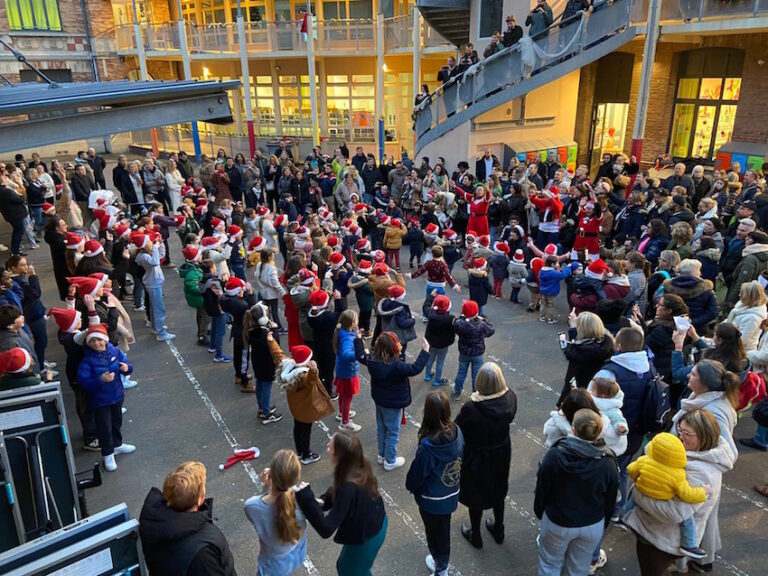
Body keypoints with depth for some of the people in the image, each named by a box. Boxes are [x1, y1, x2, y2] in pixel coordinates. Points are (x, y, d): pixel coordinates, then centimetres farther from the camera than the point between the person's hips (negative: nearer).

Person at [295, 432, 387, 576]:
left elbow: (326, 529, -39)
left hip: (367, 537, -7)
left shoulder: (349, 488, -40)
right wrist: (322, 501, -12)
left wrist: (306, 498, -42)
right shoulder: (358, 466, -16)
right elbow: (337, 490, 5)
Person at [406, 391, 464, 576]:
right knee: (443, 530, 29)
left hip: (432, 501, -5)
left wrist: (411, 487, 2)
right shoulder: (457, 432, -19)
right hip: (451, 495, 5)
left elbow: (417, 474, -21)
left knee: (435, 533, 22)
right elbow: (461, 460, -2)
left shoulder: (428, 447, -37)